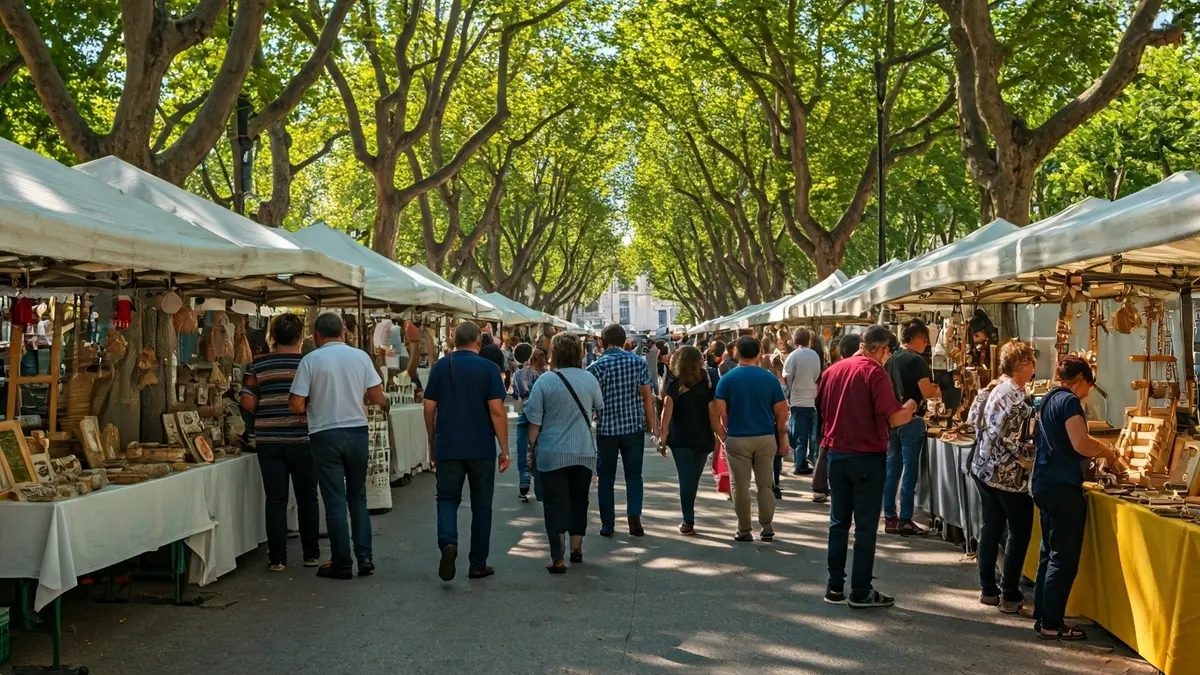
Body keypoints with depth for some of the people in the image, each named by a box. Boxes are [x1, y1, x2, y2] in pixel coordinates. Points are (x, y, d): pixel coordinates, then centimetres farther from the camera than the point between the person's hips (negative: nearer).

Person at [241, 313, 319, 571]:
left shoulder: (257, 366, 1)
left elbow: (247, 402, -3)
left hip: (267, 440, 1)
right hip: (301, 438, -1)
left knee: (275, 499, 5)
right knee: (307, 498, 10)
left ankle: (277, 558, 5)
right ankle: (311, 554, 17)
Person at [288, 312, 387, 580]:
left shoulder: (311, 360, -7)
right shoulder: (360, 357, -1)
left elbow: (297, 405, -11)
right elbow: (378, 399, -2)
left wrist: (316, 403, 11)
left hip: (326, 435, -2)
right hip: (357, 432, 3)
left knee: (335, 502, 4)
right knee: (358, 498, 16)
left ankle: (341, 564, 9)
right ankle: (364, 557, 12)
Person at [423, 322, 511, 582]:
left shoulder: (440, 367, 3)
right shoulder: (488, 368, -5)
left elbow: (429, 409, 5)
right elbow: (497, 411, -11)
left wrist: (433, 444, 16)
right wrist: (505, 449, -5)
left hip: (448, 447, 1)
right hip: (481, 448, -1)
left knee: (447, 498, 9)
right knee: (481, 504, 10)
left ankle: (448, 542, -20)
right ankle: (478, 565, 15)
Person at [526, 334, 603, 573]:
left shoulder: (544, 381, -11)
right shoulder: (590, 379, -1)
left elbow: (534, 421, -9)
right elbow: (600, 408, 16)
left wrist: (532, 449, 3)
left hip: (552, 454, -3)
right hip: (584, 453, 3)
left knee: (555, 504, 0)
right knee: (578, 500, 18)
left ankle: (557, 558, -4)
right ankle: (576, 549, 28)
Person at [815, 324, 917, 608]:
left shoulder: (833, 370, 6)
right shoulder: (875, 372, -14)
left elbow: (821, 409, 17)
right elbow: (893, 418, -18)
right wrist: (909, 409, 1)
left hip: (836, 454, 6)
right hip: (867, 457, -6)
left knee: (839, 521, 14)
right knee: (866, 526, 2)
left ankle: (835, 587, 17)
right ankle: (860, 592, 6)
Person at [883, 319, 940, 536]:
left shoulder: (892, 359, 9)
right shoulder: (917, 360, -13)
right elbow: (926, 392, -19)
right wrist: (937, 392, 3)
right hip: (911, 419, -7)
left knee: (892, 467, 10)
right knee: (909, 469, -2)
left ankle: (890, 518, 14)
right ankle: (905, 520, 0)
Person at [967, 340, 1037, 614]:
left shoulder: (991, 388, 5)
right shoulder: (1018, 399, -20)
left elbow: (974, 420, 13)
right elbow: (1017, 444, -21)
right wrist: (1034, 460, -8)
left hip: (983, 466, 8)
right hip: (1008, 475, -8)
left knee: (991, 526, 15)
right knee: (1020, 531, 4)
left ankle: (988, 589, 21)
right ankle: (1010, 596, 7)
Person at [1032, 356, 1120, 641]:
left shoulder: (1047, 400, 15)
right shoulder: (1069, 401, -13)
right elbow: (1081, 444, -23)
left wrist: (1097, 450, 20)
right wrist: (1106, 450, -4)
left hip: (1044, 483, 9)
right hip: (1063, 488, -9)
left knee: (1049, 553, 16)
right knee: (1064, 558, -3)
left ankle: (1041, 615, 21)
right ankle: (1051, 625, 1)